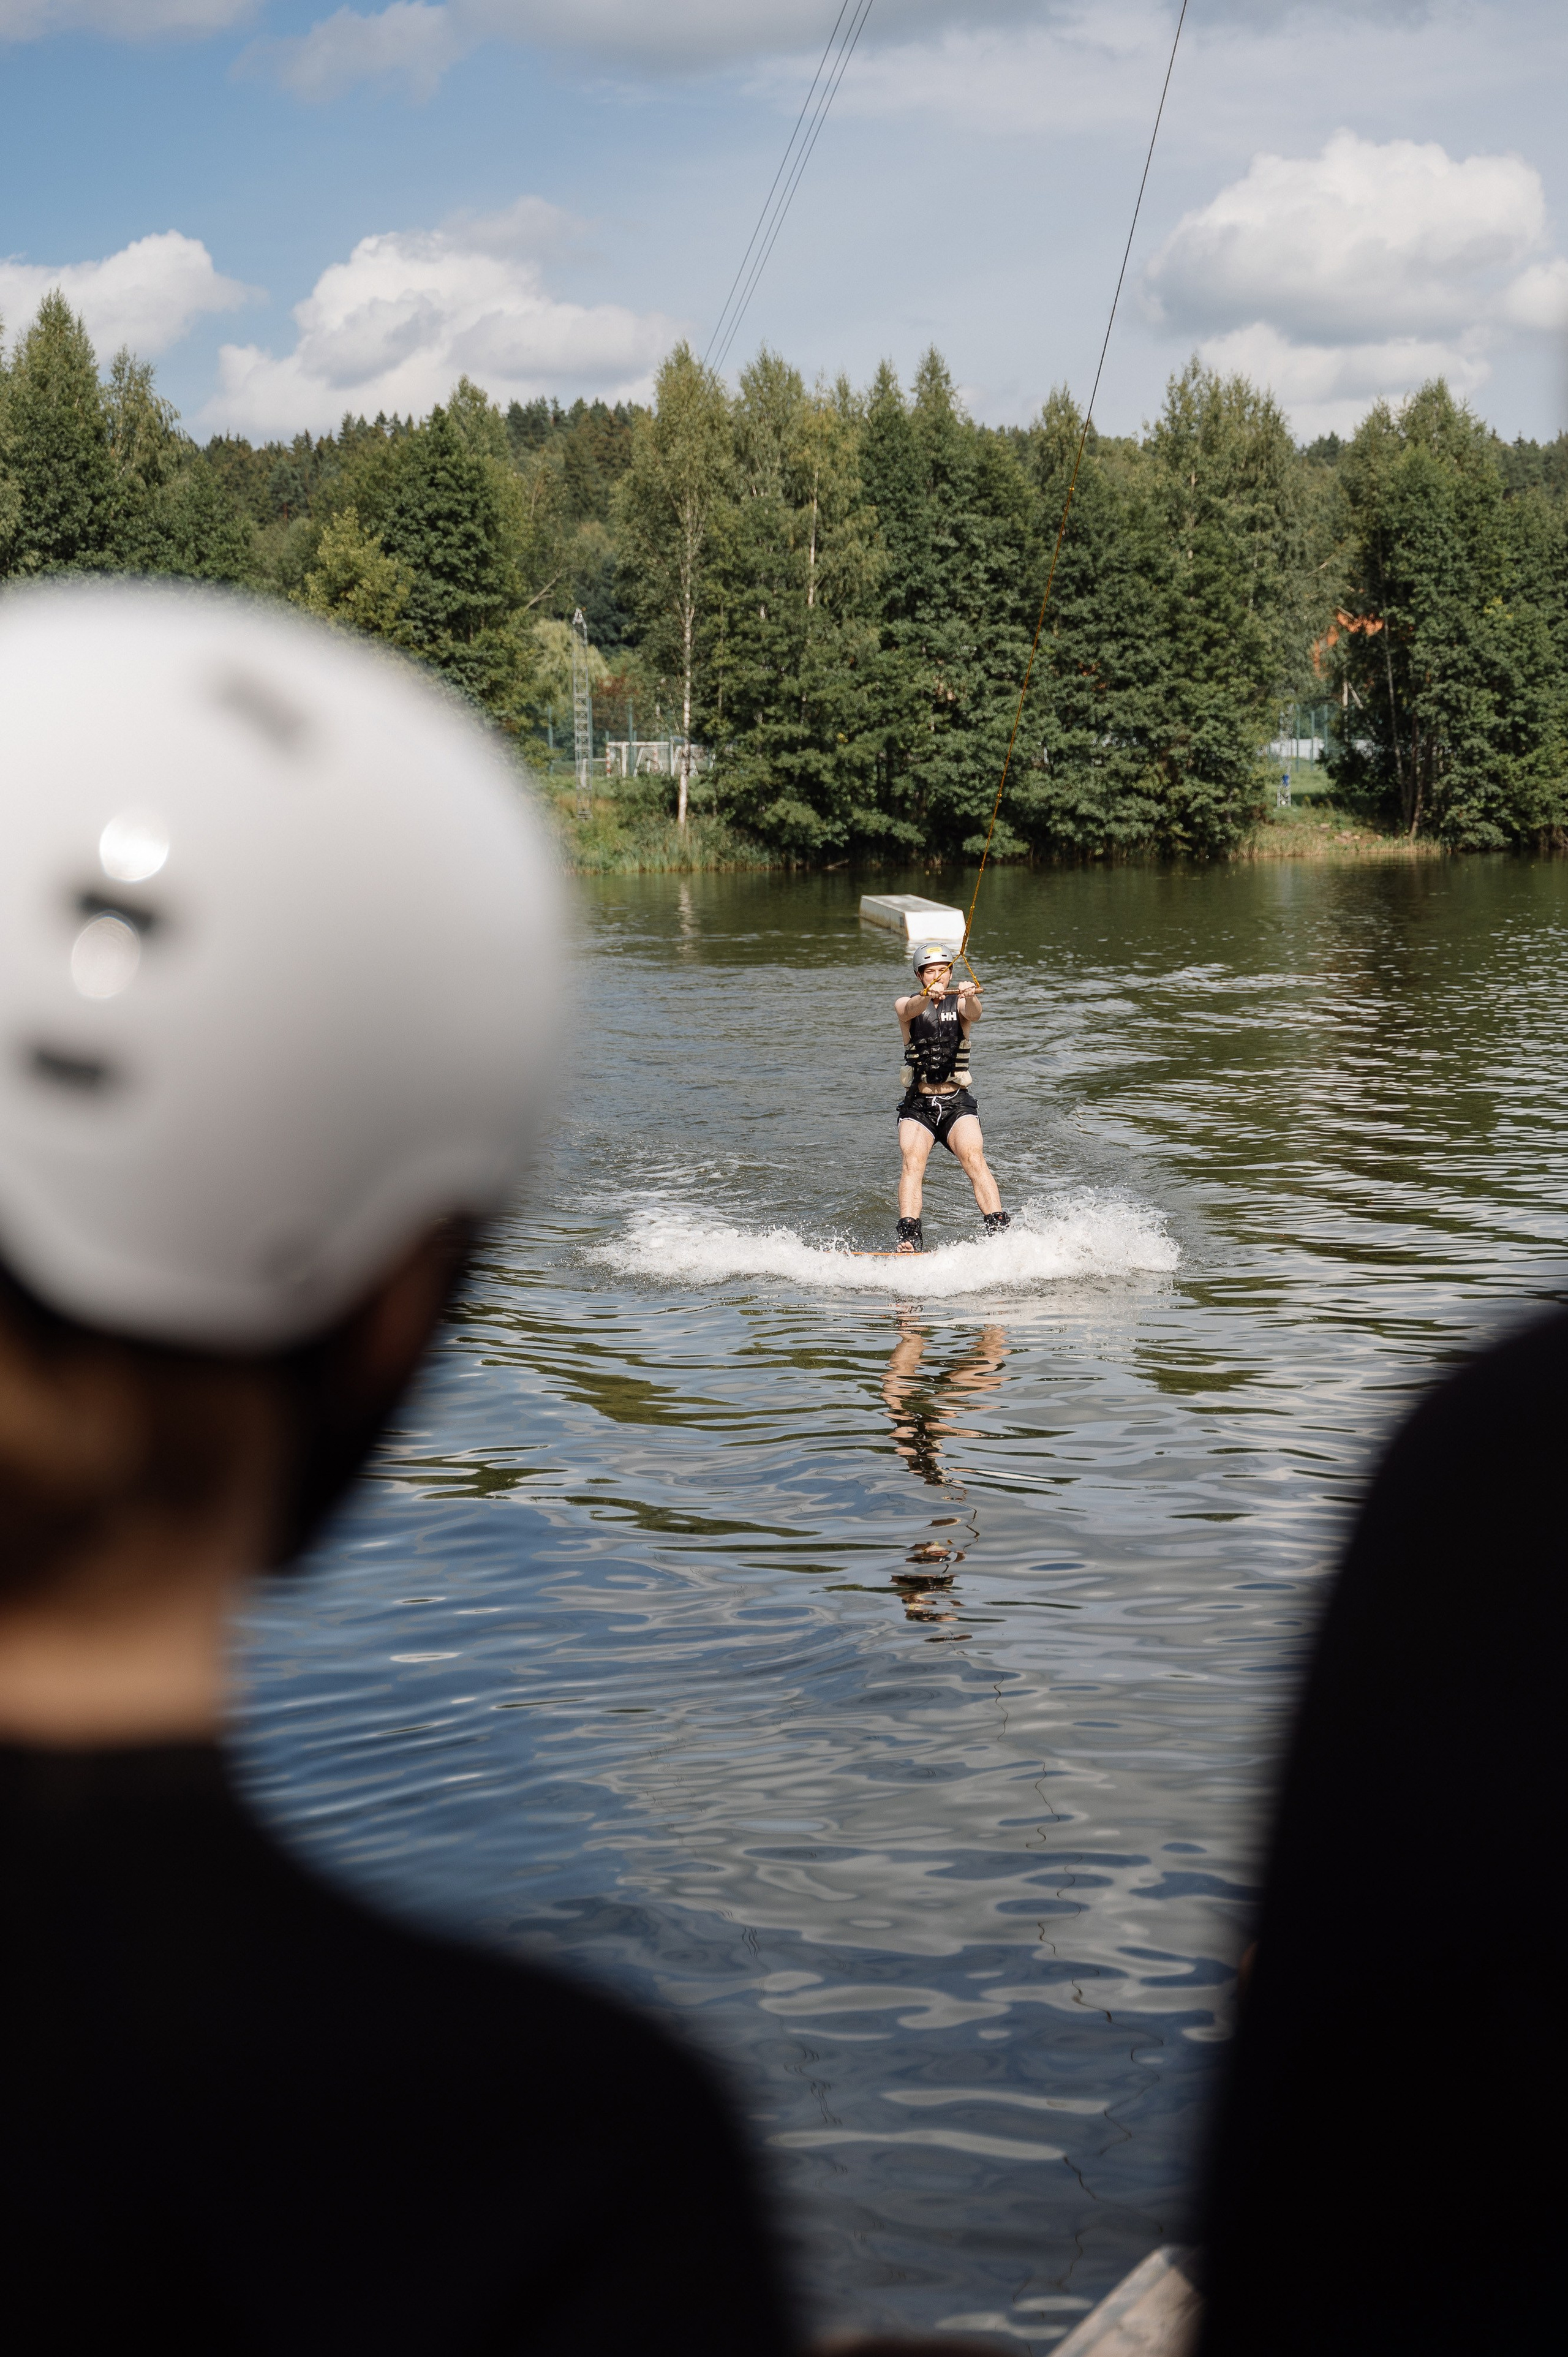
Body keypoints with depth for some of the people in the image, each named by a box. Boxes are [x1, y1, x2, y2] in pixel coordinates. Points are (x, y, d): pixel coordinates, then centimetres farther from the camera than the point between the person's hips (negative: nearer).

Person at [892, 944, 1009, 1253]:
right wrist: (928, 995, -46)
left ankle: (1000, 1230, -28)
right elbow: (910, 1010, -22)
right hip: (917, 1104, 0)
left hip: (958, 1102, 0)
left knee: (974, 1160, -21)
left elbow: (973, 1015, -21)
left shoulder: (960, 1002, 3)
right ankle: (909, 1238, -29)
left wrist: (970, 997, -46)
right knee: (912, 1162, -20)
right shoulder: (906, 1004, 3)